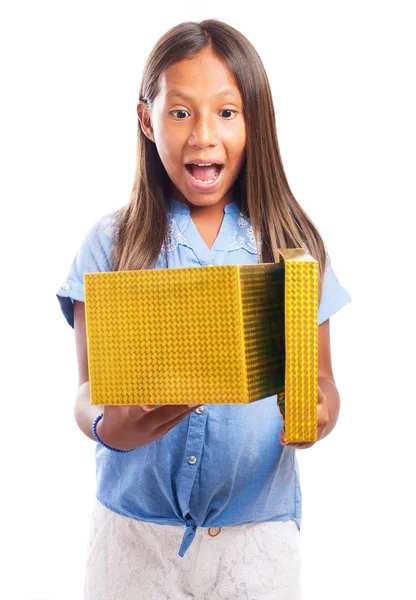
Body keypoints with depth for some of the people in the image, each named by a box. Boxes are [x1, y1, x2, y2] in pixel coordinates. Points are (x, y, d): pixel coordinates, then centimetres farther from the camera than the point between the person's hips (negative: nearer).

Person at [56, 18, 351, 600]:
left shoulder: (291, 245, 0)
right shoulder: (111, 244, -2)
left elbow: (320, 379, 2)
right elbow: (87, 391, -4)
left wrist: (316, 418, -20)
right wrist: (108, 426, -26)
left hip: (259, 534, 1)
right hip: (135, 527, 0)